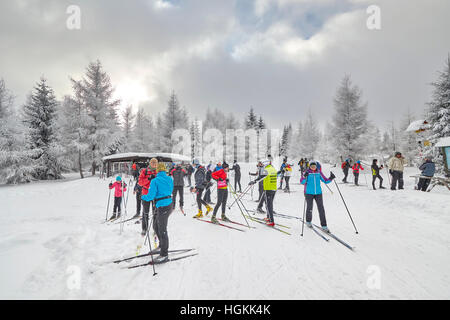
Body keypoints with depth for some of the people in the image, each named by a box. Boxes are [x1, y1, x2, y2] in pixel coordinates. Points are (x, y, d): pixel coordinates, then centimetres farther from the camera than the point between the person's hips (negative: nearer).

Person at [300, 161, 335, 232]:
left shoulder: (319, 172, 4)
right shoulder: (307, 172, -5)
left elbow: (325, 181, 9)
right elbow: (302, 182, -15)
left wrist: (331, 178, -8)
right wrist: (304, 176, -33)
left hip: (318, 193, 3)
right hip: (309, 193, -2)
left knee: (321, 209, -3)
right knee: (309, 209, 6)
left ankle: (324, 226, 3)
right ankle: (308, 222, 32)